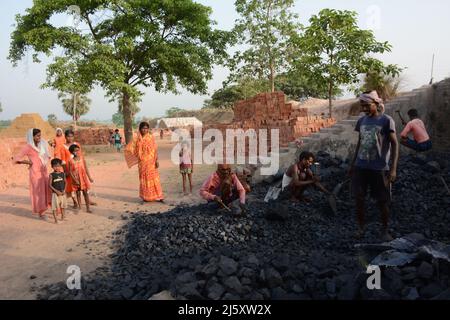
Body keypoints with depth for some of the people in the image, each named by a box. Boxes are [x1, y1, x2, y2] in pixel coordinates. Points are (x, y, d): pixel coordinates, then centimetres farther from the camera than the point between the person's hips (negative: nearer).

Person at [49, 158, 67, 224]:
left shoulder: (63, 174, 2)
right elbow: (49, 185, -8)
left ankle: (63, 217, 29)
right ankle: (55, 220, 6)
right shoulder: (51, 175, -8)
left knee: (63, 206, 14)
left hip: (62, 193, 4)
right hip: (55, 193, -3)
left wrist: (64, 190, -6)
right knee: (55, 206, -1)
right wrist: (56, 191, -16)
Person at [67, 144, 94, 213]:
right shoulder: (71, 161, -8)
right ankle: (79, 207, 22)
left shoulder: (82, 159, -2)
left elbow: (86, 169, 2)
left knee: (85, 193, 3)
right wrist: (75, 180, -15)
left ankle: (88, 208, 8)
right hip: (76, 180, -1)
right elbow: (70, 171, -8)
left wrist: (89, 177, 2)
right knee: (78, 193, 10)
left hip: (83, 178, 1)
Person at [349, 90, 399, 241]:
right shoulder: (361, 121, 8)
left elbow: (395, 144, -6)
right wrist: (352, 164, 16)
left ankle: (385, 230, 24)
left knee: (382, 202, 6)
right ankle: (360, 227, 21)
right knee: (359, 199, 4)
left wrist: (393, 168, -14)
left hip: (379, 168, -4)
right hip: (360, 167, 4)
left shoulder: (387, 121, -6)